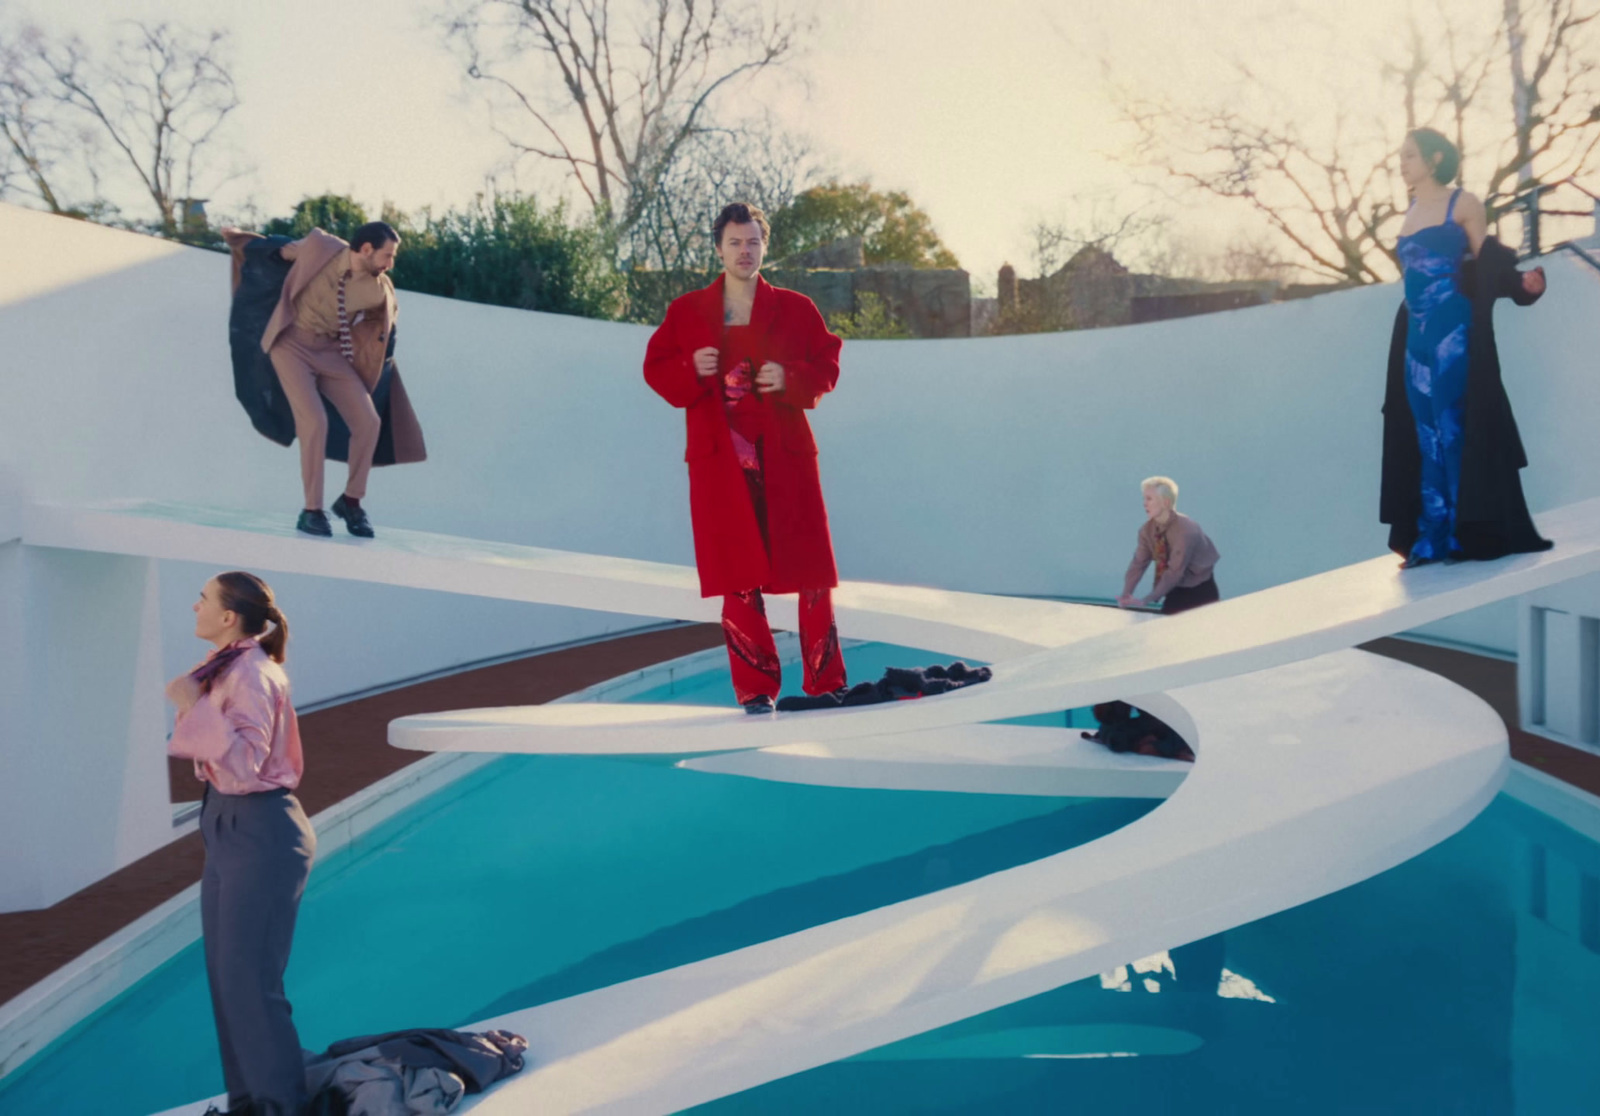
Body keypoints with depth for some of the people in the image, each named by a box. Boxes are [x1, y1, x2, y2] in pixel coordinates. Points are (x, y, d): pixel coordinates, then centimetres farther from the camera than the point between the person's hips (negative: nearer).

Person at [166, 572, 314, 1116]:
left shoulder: (253, 675, -18)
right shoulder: (228, 667, 9)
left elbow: (244, 763, -26)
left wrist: (196, 704, -28)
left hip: (259, 831, -10)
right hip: (229, 827, 10)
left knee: (249, 979, -3)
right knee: (226, 974, 15)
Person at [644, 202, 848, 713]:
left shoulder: (795, 308, 8)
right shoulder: (686, 311, 10)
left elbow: (827, 365, 7)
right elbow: (655, 368, 10)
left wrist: (790, 379, -12)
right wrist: (691, 369, -10)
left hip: (784, 454, 0)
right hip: (720, 458, 0)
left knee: (810, 567, -1)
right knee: (739, 576, 0)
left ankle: (826, 683, 11)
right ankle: (755, 689, 9)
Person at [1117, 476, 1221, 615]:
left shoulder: (1185, 529, -27)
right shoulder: (1148, 529, -7)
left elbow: (1175, 571, -31)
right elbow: (1139, 563, -7)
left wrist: (1146, 600, -36)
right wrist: (1126, 594, -22)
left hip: (1201, 592, -6)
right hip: (1177, 590, 6)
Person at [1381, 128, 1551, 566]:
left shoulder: (1463, 205, -1)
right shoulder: (1410, 213, 17)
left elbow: (1485, 267, -4)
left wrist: (1524, 282, -21)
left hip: (1453, 331, -6)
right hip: (1415, 335, 6)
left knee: (1455, 428, -7)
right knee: (1426, 433, 5)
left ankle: (1467, 532, -2)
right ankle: (1432, 538, 7)